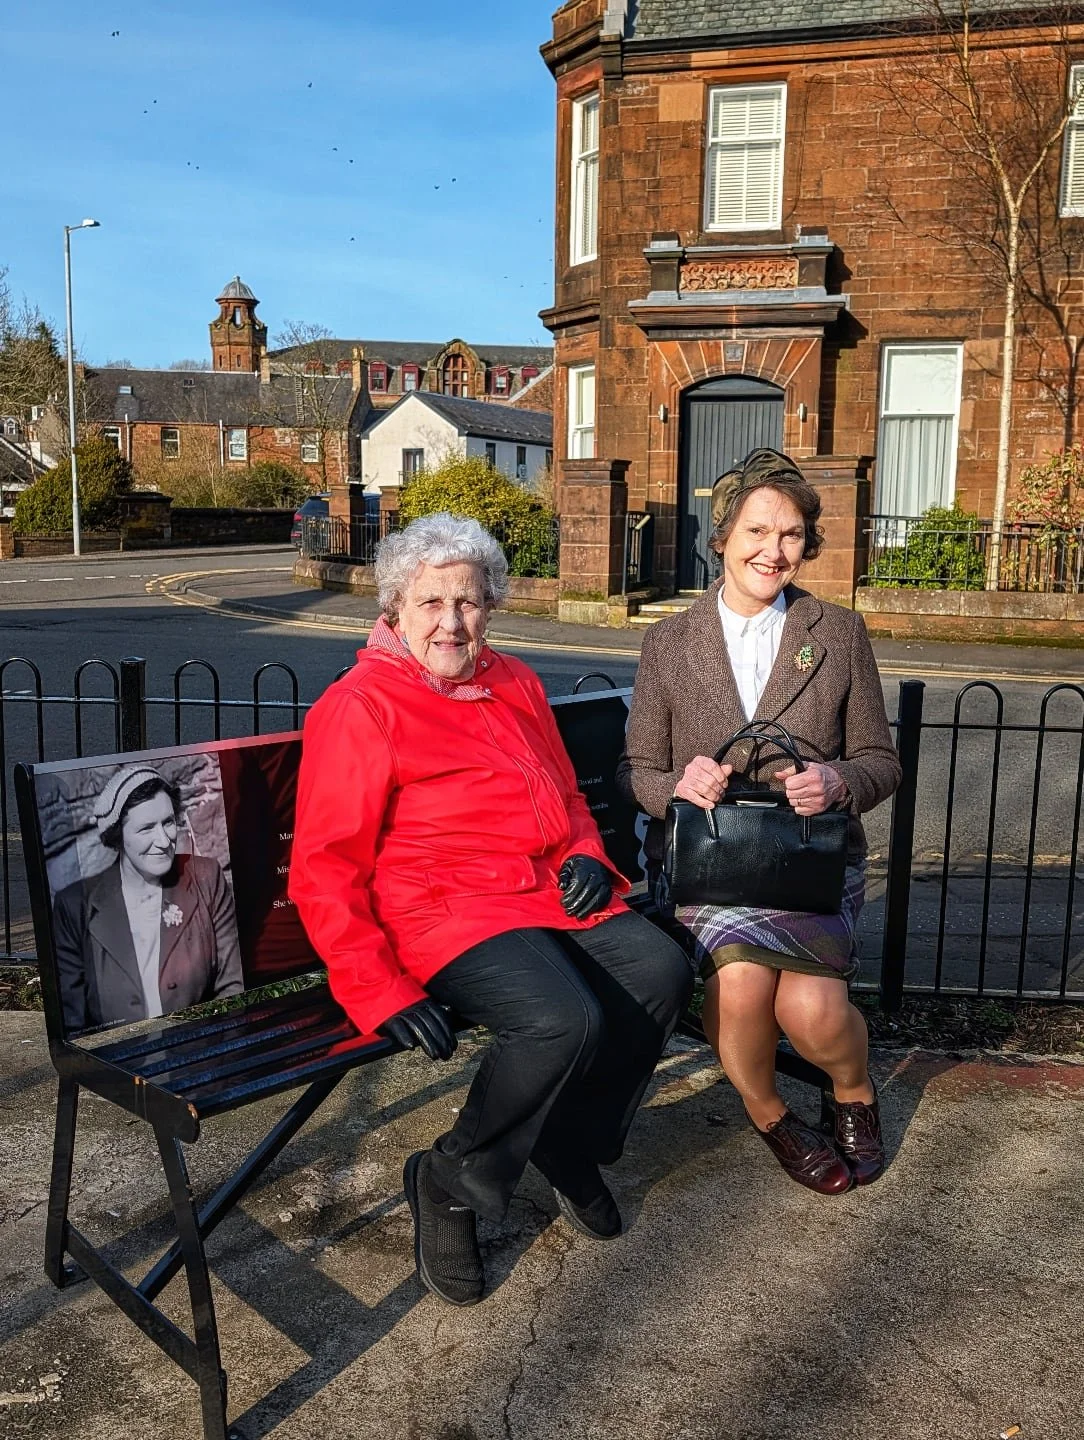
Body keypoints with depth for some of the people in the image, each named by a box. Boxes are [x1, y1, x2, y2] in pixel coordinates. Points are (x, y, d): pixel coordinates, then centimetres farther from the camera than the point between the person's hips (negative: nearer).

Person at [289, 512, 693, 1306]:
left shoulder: (516, 685, 18)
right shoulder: (360, 705, -4)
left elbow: (567, 799, 29)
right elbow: (324, 868, -8)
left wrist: (587, 857, 6)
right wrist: (378, 988, -16)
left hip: (556, 893, 7)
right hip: (449, 911, -7)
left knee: (662, 973, -16)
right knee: (564, 1020, -30)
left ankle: (570, 1143, 9)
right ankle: (450, 1184, -3)